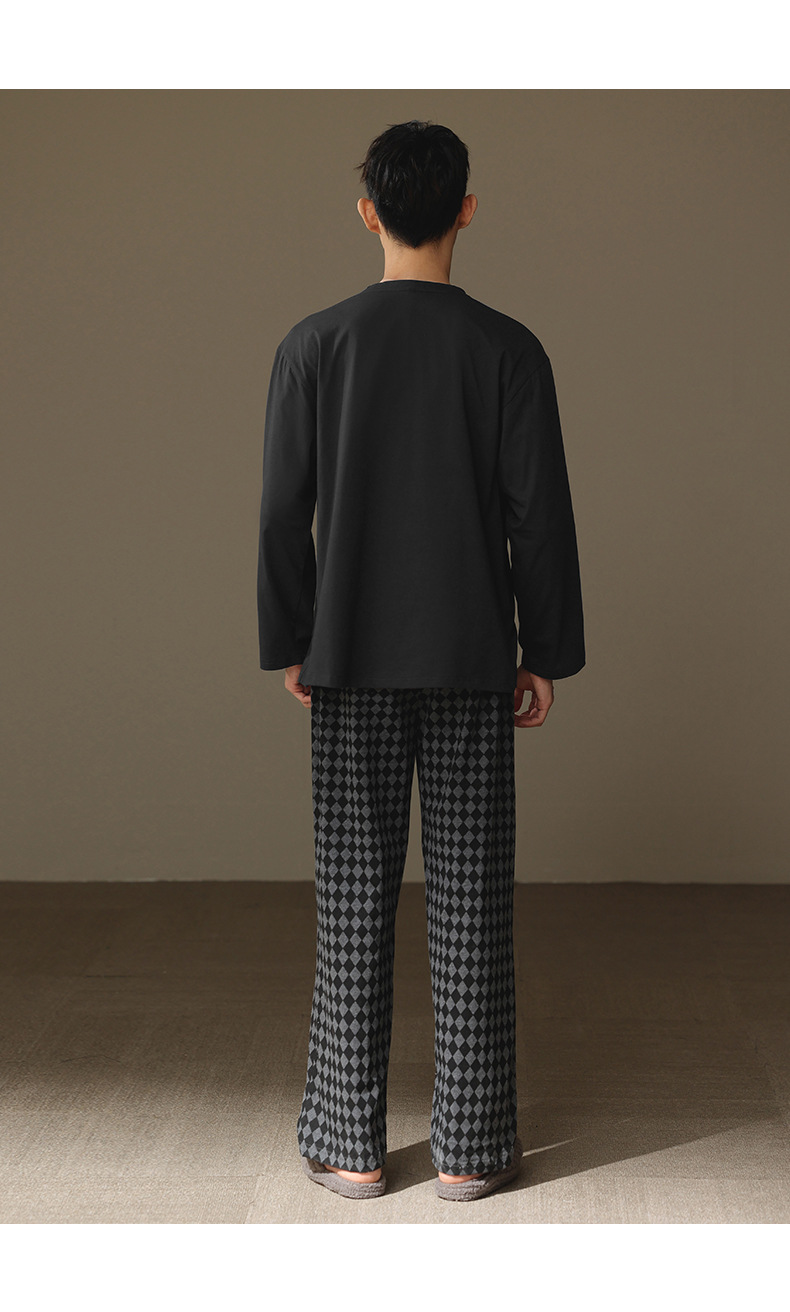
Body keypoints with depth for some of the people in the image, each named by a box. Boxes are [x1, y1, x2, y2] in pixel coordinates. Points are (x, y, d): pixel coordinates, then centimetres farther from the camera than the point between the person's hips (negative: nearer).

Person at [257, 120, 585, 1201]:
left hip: (353, 663, 1)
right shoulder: (509, 350, -4)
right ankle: (469, 1147, 13)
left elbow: (284, 514, -1)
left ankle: (352, 1144, 15)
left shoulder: (314, 346, -2)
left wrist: (291, 647, 9)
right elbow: (540, 515, -4)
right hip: (472, 663, 0)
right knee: (470, 904, 6)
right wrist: (548, 655, 5)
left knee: (353, 905, 7)